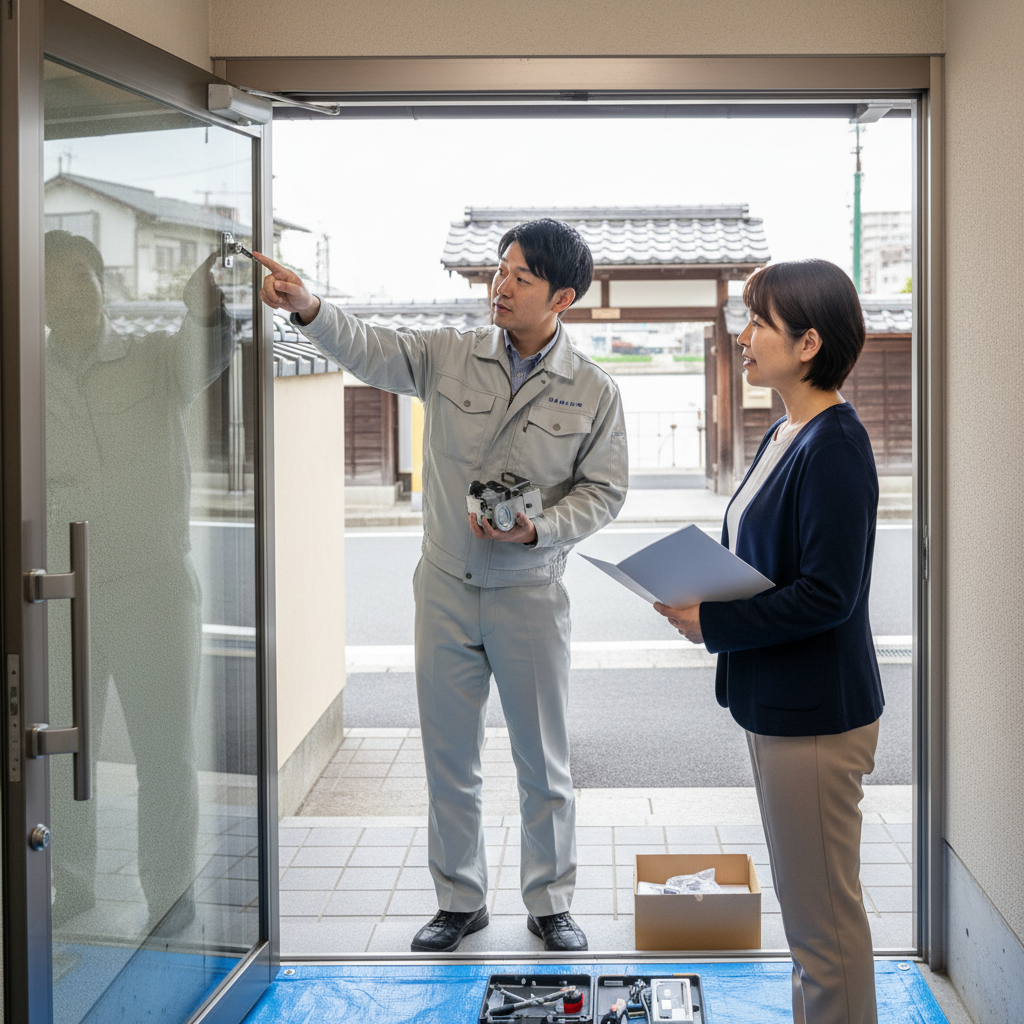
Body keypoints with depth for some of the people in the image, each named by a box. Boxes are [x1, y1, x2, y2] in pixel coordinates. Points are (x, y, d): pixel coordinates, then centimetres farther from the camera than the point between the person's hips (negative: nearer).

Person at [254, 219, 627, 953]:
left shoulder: (594, 391, -5)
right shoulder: (448, 357, -1)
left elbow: (602, 492, -2)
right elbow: (368, 349, -10)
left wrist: (537, 530, -18)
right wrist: (310, 309, -28)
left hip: (530, 593, -1)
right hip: (446, 588, 2)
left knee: (544, 761, 9)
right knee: (449, 758, 11)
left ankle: (551, 903, 26)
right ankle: (460, 900, 27)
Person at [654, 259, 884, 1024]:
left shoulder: (835, 447, -20)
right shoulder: (785, 438, 11)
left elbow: (827, 595, -23)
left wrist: (713, 624, -18)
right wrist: (699, 597, 2)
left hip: (817, 715, -10)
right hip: (780, 704, 10)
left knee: (824, 917, 1)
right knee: (806, 907, 21)